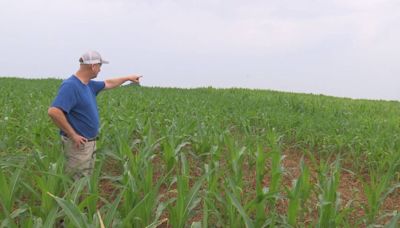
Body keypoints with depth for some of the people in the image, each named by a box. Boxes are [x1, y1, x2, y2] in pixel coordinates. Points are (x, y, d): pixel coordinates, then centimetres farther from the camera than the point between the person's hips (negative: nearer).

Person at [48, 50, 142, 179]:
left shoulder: (88, 84, 7)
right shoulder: (70, 86, -21)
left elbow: (108, 84, 27)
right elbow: (53, 112, -32)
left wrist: (128, 78, 34)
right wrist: (73, 135, -25)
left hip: (90, 143, 9)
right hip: (79, 144, -9)